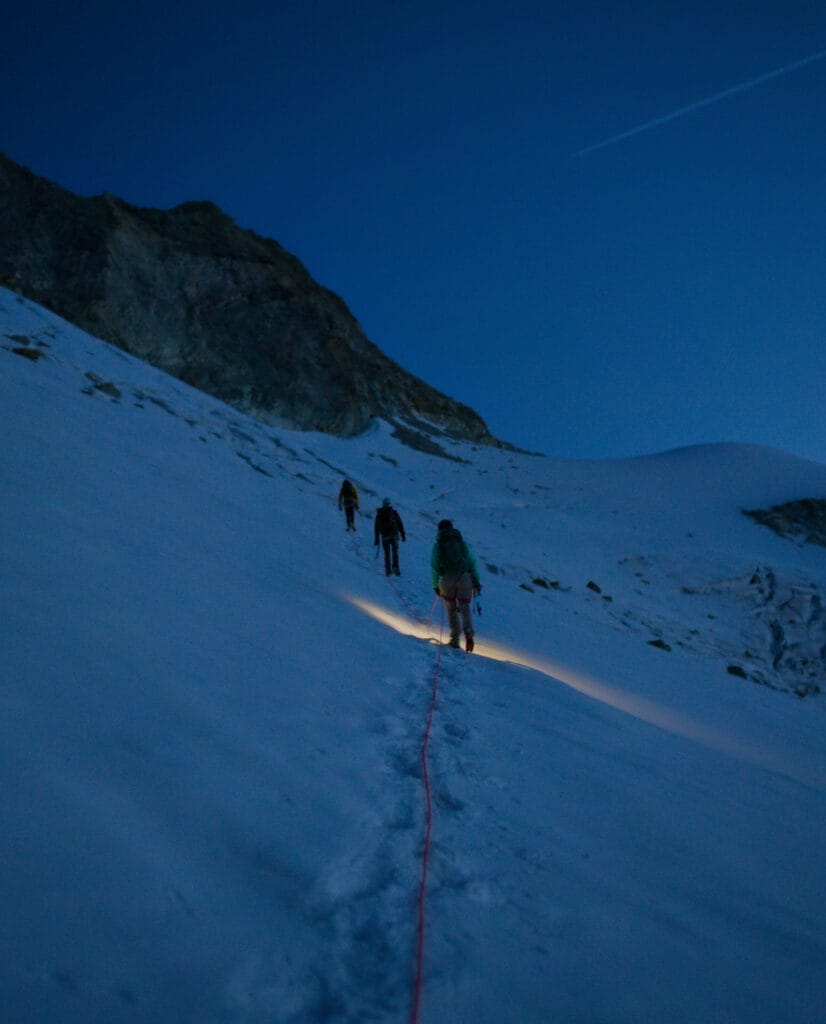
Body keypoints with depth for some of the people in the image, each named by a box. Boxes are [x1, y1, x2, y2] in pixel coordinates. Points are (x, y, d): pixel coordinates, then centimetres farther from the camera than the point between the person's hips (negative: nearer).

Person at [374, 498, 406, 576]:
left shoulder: (379, 514, 5)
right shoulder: (394, 512, 0)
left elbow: (376, 528, 7)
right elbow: (400, 524, -2)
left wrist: (376, 539, 12)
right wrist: (403, 535, 3)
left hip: (384, 537, 1)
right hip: (394, 536, -1)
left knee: (387, 554, 11)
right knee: (395, 552, 9)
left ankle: (388, 571, 6)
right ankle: (395, 567, -12)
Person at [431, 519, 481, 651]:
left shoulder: (437, 545, 7)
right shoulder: (462, 542, 11)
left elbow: (434, 567, 4)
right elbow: (472, 562, 7)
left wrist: (435, 585, 12)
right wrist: (476, 581, 10)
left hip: (447, 579, -1)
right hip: (464, 578, 1)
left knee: (451, 608, 14)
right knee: (465, 608, 8)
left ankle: (455, 637, 5)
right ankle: (468, 634, -15)